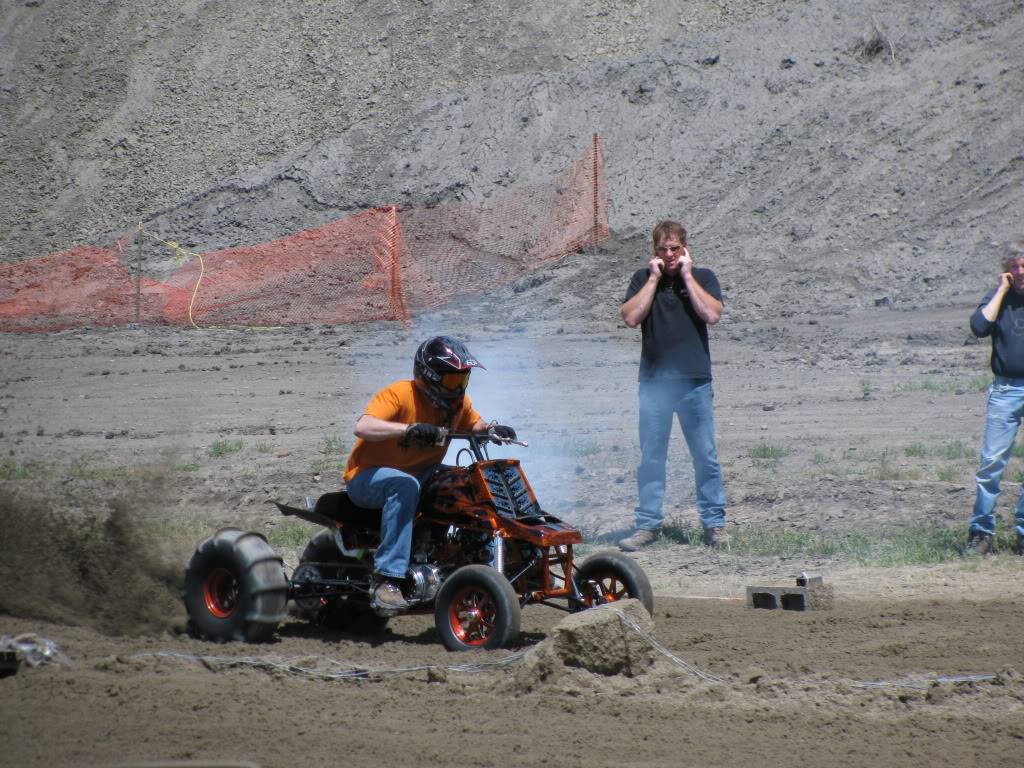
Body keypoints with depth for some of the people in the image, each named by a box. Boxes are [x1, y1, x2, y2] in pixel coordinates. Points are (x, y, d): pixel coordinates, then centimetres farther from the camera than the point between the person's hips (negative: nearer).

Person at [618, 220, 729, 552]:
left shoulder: (703, 277, 7)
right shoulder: (643, 279, 9)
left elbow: (712, 315, -10)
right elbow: (631, 318, -5)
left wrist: (687, 277, -6)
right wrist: (654, 279, -5)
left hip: (695, 379, -1)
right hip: (654, 380, 1)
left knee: (705, 456, 1)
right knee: (651, 457, 1)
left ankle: (714, 524, 8)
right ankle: (648, 525, 7)